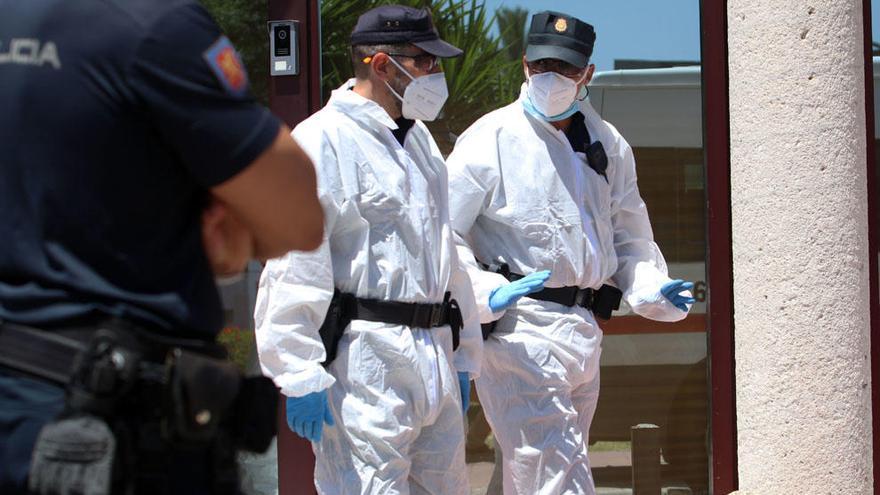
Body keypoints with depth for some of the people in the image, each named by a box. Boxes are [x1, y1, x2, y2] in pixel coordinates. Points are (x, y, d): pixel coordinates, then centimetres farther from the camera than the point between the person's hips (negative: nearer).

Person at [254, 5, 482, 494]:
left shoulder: (419, 140, 19)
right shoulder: (324, 141, -9)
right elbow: (295, 267, -14)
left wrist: (463, 357, 24)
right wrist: (301, 377, -18)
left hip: (434, 353, 9)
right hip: (362, 362, -9)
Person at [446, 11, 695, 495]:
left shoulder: (608, 146, 14)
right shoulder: (491, 138, -5)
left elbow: (630, 236, 23)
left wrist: (651, 289, 4)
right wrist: (487, 296, -21)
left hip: (582, 328, 7)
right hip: (517, 329, -7)